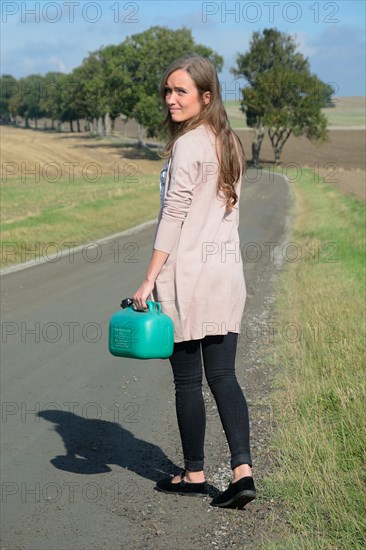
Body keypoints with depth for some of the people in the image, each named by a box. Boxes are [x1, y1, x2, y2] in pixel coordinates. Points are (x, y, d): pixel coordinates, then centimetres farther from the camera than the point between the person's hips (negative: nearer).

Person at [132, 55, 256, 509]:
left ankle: (194, 475, 15)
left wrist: (149, 280, -14)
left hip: (189, 274, -8)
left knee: (187, 379, 4)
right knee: (223, 376, 7)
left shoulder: (187, 145, -12)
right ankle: (242, 470, -2)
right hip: (227, 273, 8)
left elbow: (173, 216, -15)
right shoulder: (229, 144, 13)